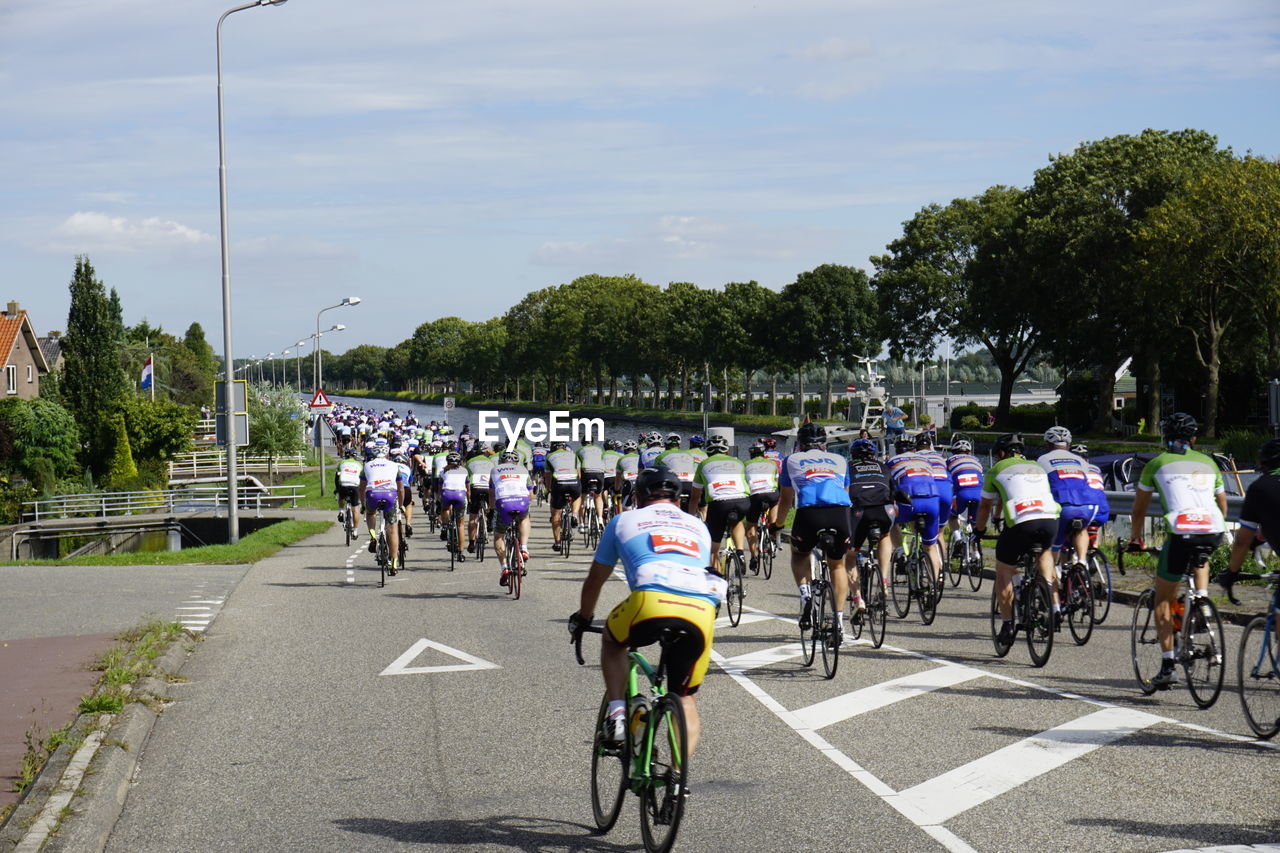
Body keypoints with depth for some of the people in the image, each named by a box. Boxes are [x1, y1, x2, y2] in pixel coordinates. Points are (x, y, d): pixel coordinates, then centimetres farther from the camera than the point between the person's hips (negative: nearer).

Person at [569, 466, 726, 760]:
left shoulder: (624, 521, 27)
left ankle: (616, 711, 13)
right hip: (702, 613, 2)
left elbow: (595, 579, 36)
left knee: (612, 642, 31)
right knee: (685, 698, 19)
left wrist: (583, 617, 55)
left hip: (652, 603, -2)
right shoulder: (698, 526, 34)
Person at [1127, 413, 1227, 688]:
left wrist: (1135, 537, 36)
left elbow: (1139, 510, 20)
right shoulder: (1209, 463, 21)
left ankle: (1168, 665, 2)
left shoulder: (1157, 464, 13)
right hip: (1214, 533, 4)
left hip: (1181, 533, -4)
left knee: (1163, 600, 10)